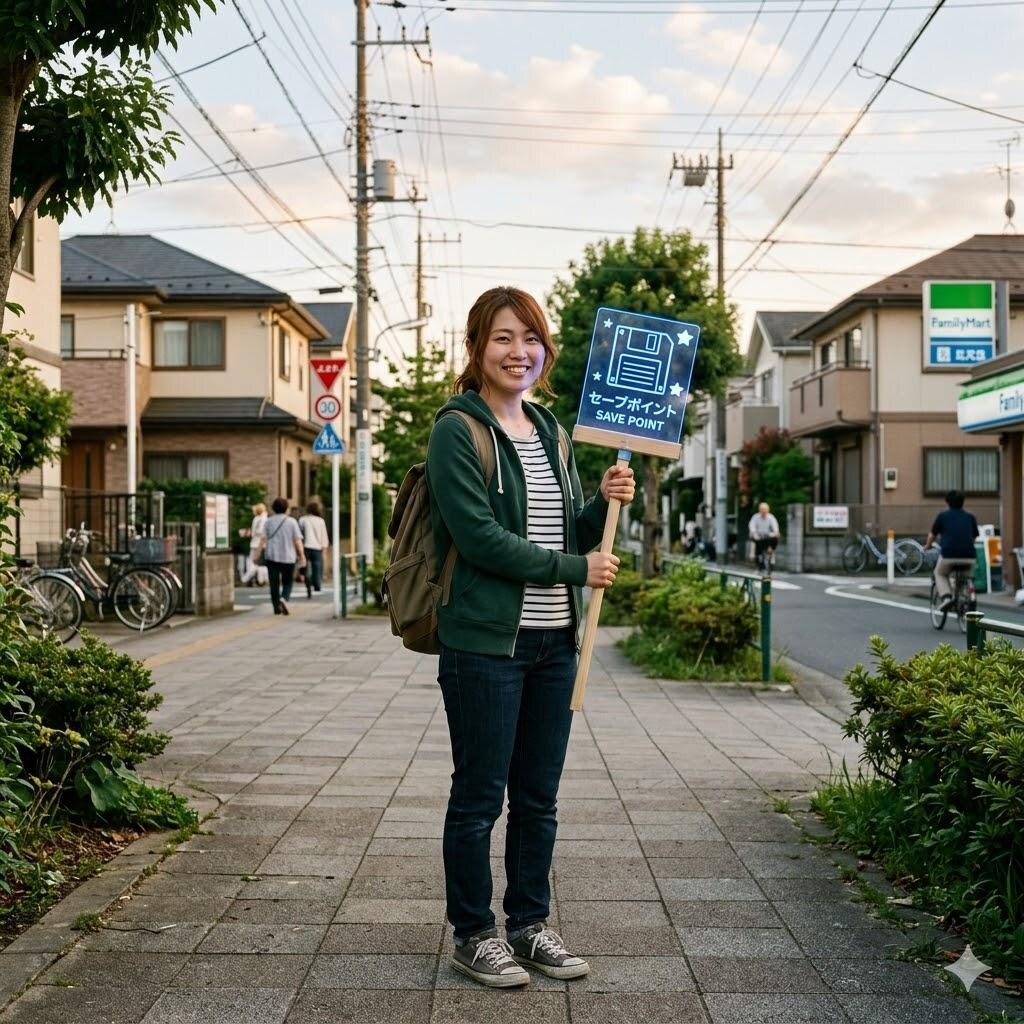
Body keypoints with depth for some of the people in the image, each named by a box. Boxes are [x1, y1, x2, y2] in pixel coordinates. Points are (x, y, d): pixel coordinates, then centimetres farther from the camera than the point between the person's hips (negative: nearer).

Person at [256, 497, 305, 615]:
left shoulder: (268, 522, 5)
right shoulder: (292, 522, 1)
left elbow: (264, 539, -2)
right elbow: (298, 540, -3)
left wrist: (262, 552, -1)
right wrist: (302, 556, 2)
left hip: (272, 556, 1)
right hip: (288, 557, -1)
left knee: (274, 583, 6)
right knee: (287, 582, 10)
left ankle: (277, 607, 5)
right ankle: (284, 598, -15)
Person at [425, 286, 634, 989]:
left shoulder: (550, 431, 14)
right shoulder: (457, 431, -8)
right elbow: (480, 536, -17)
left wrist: (605, 504, -2)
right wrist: (577, 570, -14)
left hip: (554, 640, 7)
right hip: (486, 641, -7)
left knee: (538, 797, 14)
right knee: (480, 797, 4)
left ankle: (530, 924, 28)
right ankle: (474, 934, 19)